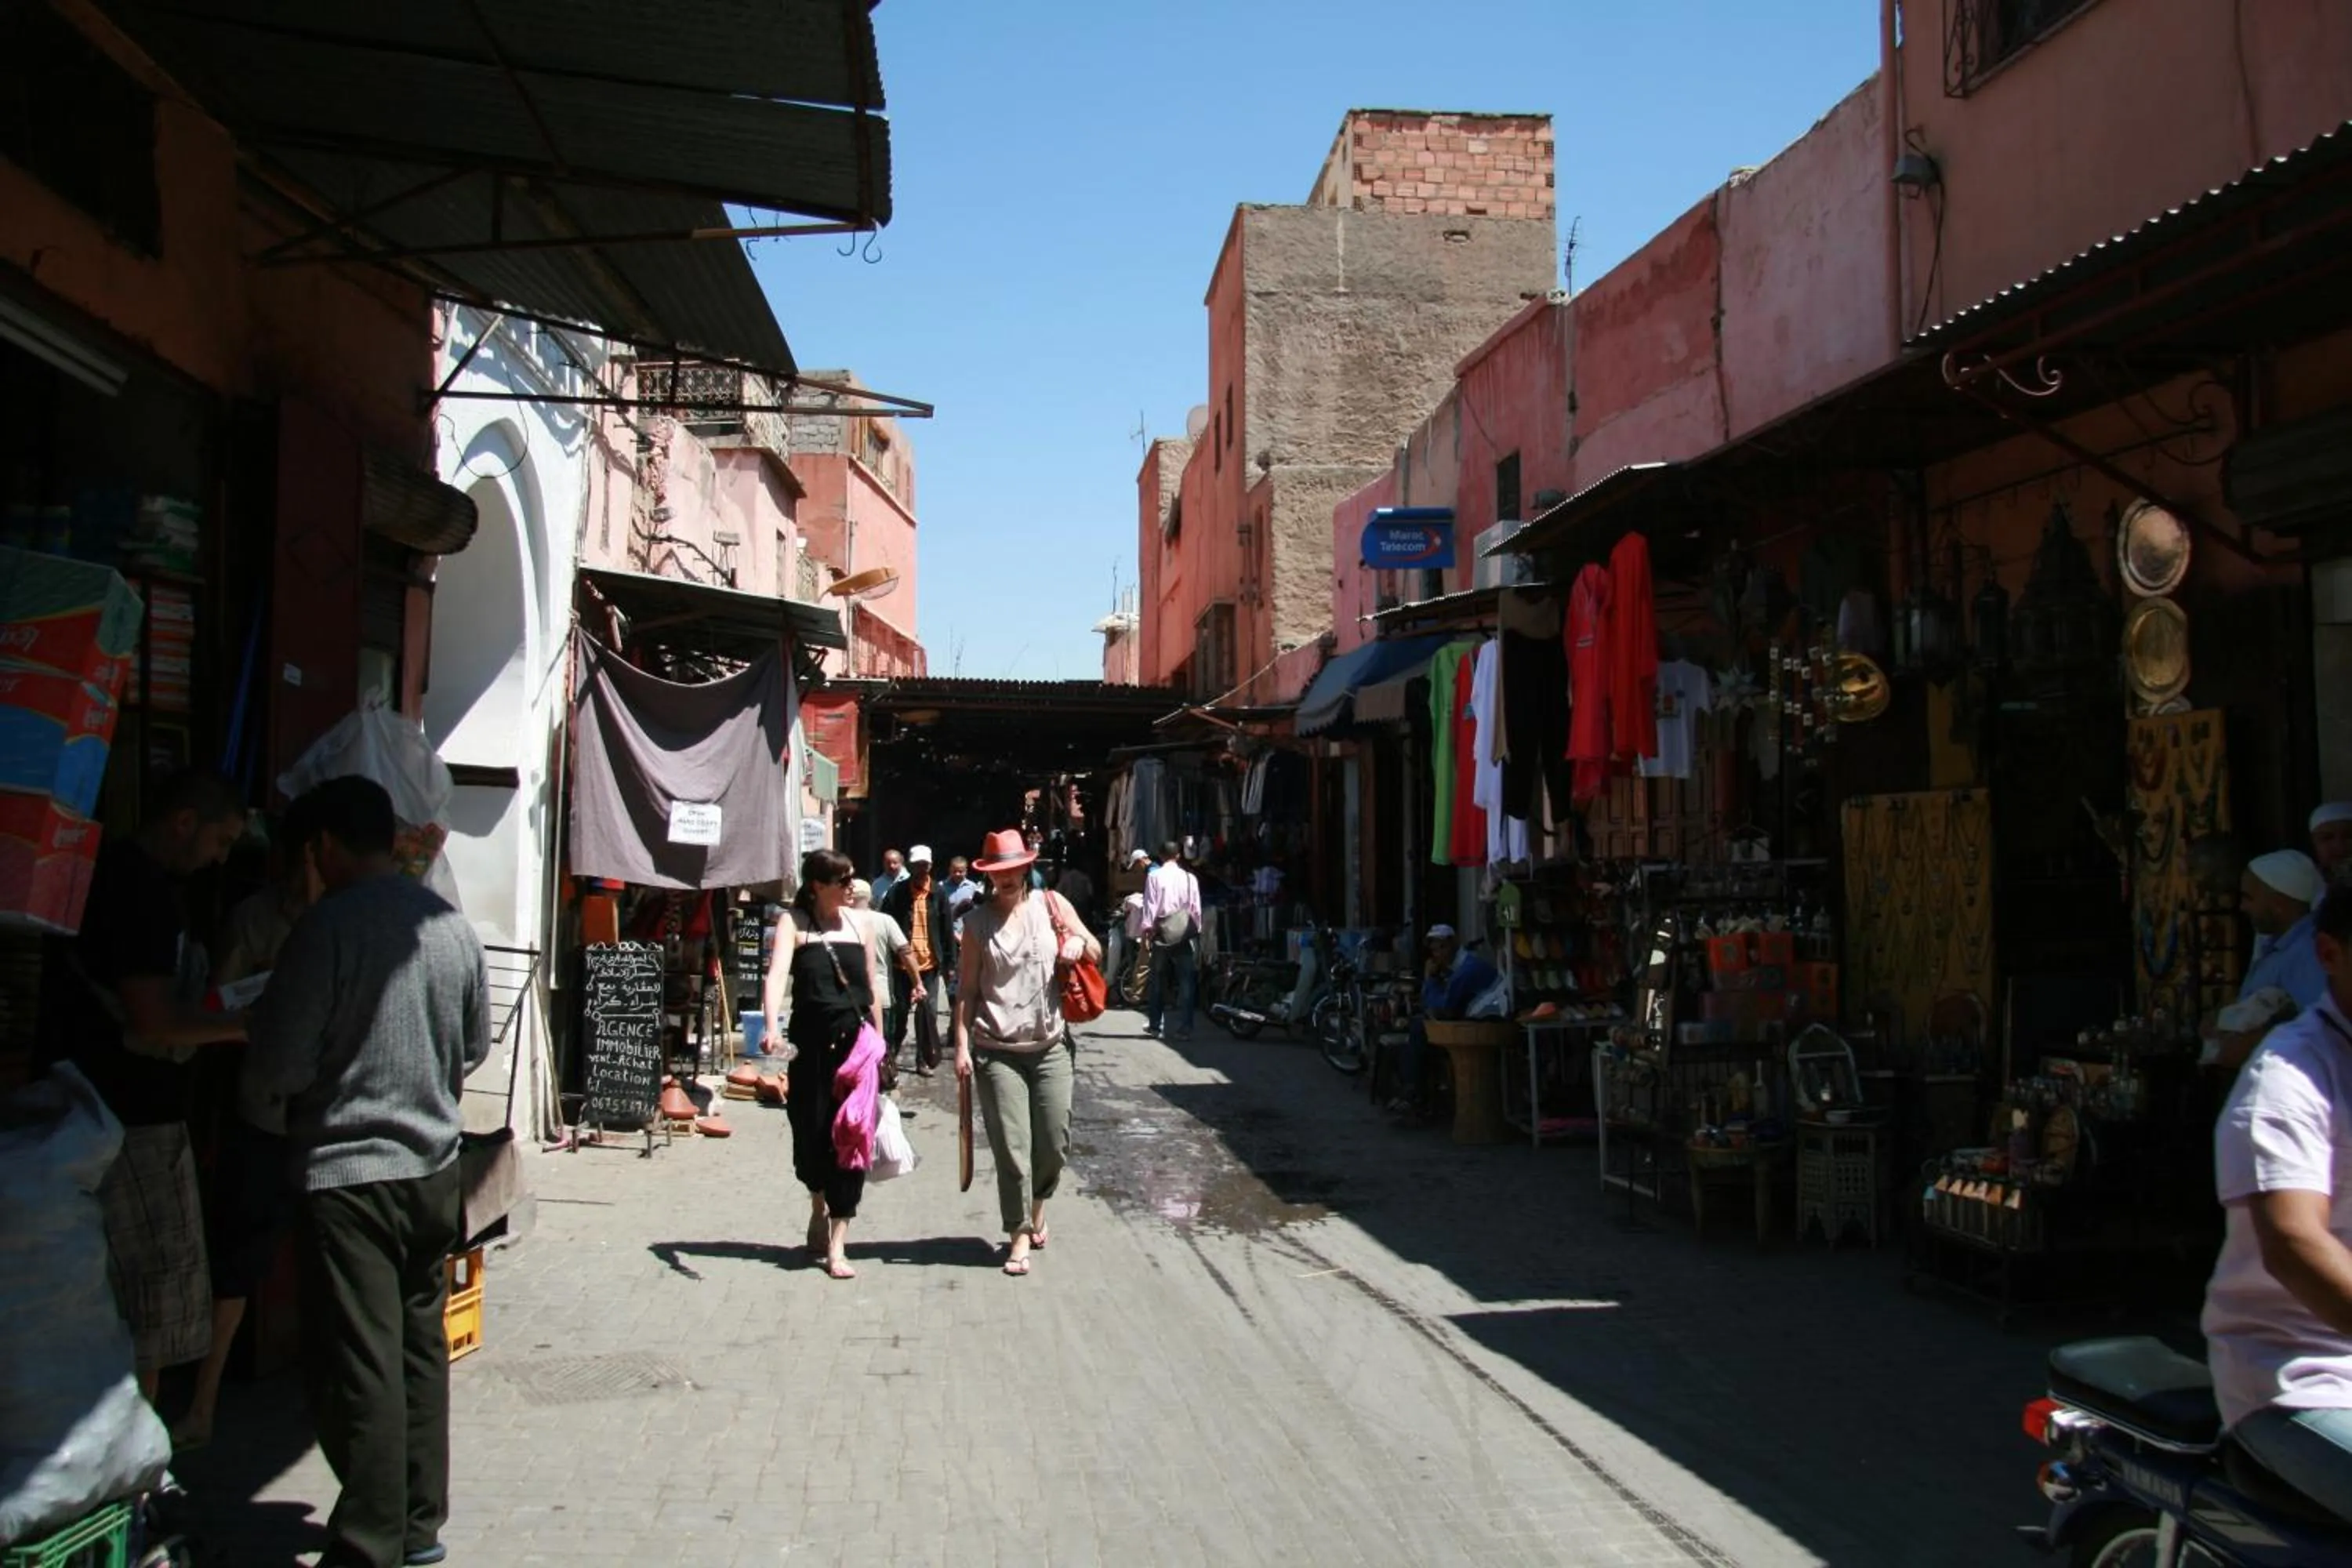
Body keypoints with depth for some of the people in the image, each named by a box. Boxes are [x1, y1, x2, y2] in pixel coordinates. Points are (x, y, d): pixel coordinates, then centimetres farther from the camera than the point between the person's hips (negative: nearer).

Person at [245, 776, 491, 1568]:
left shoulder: (328, 926, -15)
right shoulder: (454, 926, 3)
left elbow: (278, 1067, -13)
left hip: (348, 1171, -6)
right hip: (435, 1168, 6)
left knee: (359, 1369, 0)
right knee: (422, 1348, 15)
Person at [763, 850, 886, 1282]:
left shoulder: (859, 924, 8)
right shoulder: (794, 923, -3)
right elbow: (777, 975, -19)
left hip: (856, 1043, 2)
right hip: (811, 1043, -2)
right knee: (810, 1134, 5)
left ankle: (836, 1246, 4)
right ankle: (819, 1206, 37)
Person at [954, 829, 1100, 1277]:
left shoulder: (1051, 905, 5)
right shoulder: (977, 922, 3)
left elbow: (1096, 952, 12)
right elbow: (967, 989, 4)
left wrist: (1080, 942, -11)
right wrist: (962, 1046, -4)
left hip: (1050, 1047, 2)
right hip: (996, 1051, -1)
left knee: (1055, 1142, 5)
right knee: (1011, 1146, -3)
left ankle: (1036, 1204, 33)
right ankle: (1019, 1233, 9)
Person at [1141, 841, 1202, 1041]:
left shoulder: (1154, 876, -3)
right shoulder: (1190, 878, 0)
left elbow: (1150, 904, -5)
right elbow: (1196, 907, 2)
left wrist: (1148, 927, -1)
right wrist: (1197, 929, 12)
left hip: (1162, 932, 0)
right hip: (1185, 933, 0)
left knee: (1158, 979, 14)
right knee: (1186, 981, 1)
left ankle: (1155, 1024, 21)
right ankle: (1185, 1028, -4)